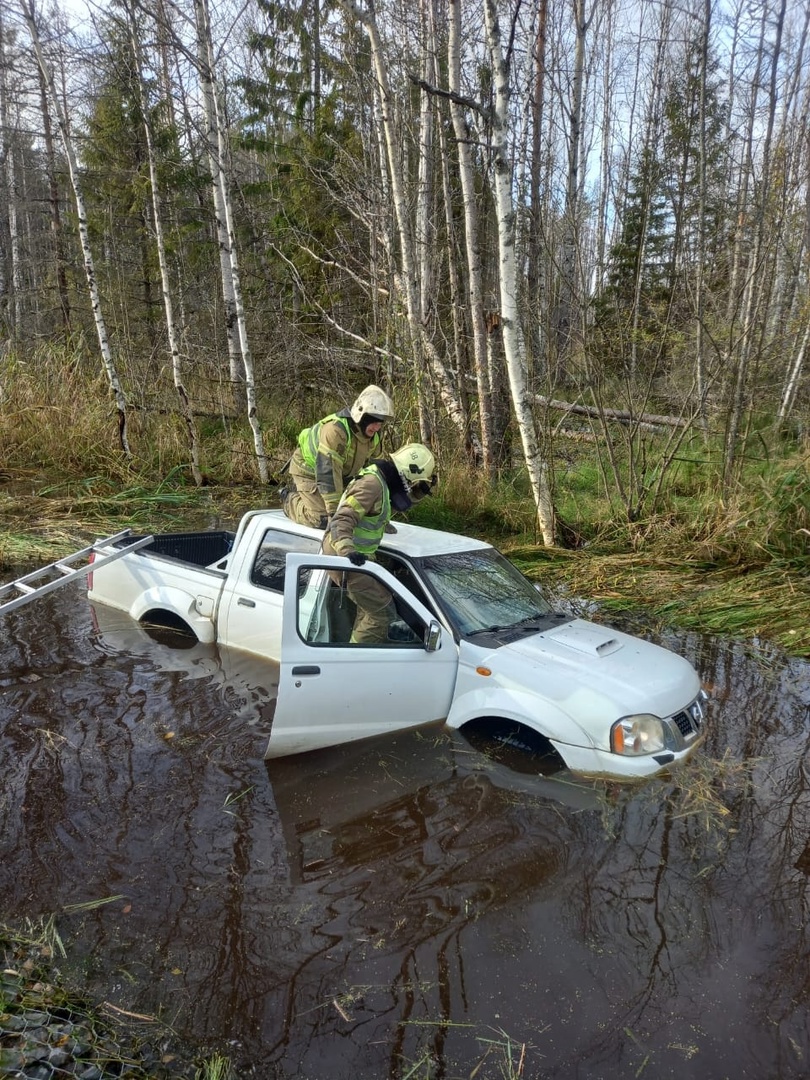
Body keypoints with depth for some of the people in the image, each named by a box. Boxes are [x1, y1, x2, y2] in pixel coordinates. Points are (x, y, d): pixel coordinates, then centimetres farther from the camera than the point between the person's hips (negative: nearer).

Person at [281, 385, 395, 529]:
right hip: (309, 471, -8)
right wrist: (334, 510, -39)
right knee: (322, 519, -18)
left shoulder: (374, 436, -12)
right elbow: (328, 473, -39)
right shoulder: (335, 430, -38)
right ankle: (289, 498, 12)